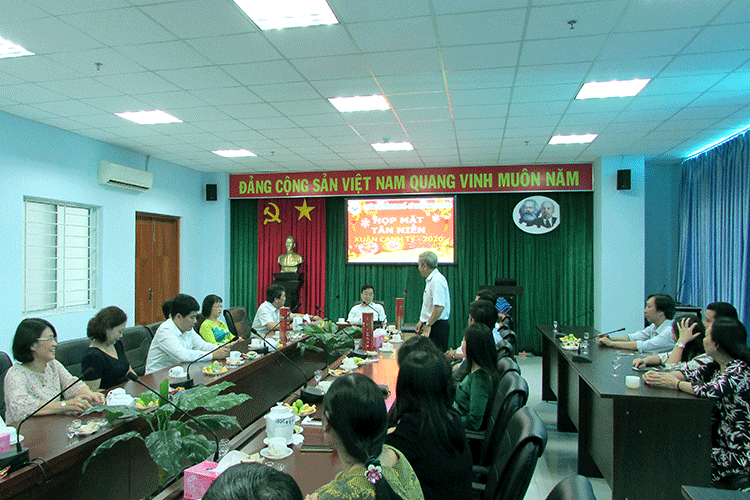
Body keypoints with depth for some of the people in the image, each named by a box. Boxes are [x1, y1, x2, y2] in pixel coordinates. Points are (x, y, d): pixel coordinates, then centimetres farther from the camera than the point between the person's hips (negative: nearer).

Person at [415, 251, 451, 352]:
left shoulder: (437, 280, -18)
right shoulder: (430, 280, 15)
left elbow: (440, 307, -25)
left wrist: (428, 325, -20)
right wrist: (422, 321, 22)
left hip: (437, 326, -10)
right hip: (431, 325, 10)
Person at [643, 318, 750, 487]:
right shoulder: (717, 365, 5)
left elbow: (713, 390, -36)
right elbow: (692, 374, 2)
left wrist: (675, 383, -23)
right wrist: (659, 377, -16)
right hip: (720, 440, 8)